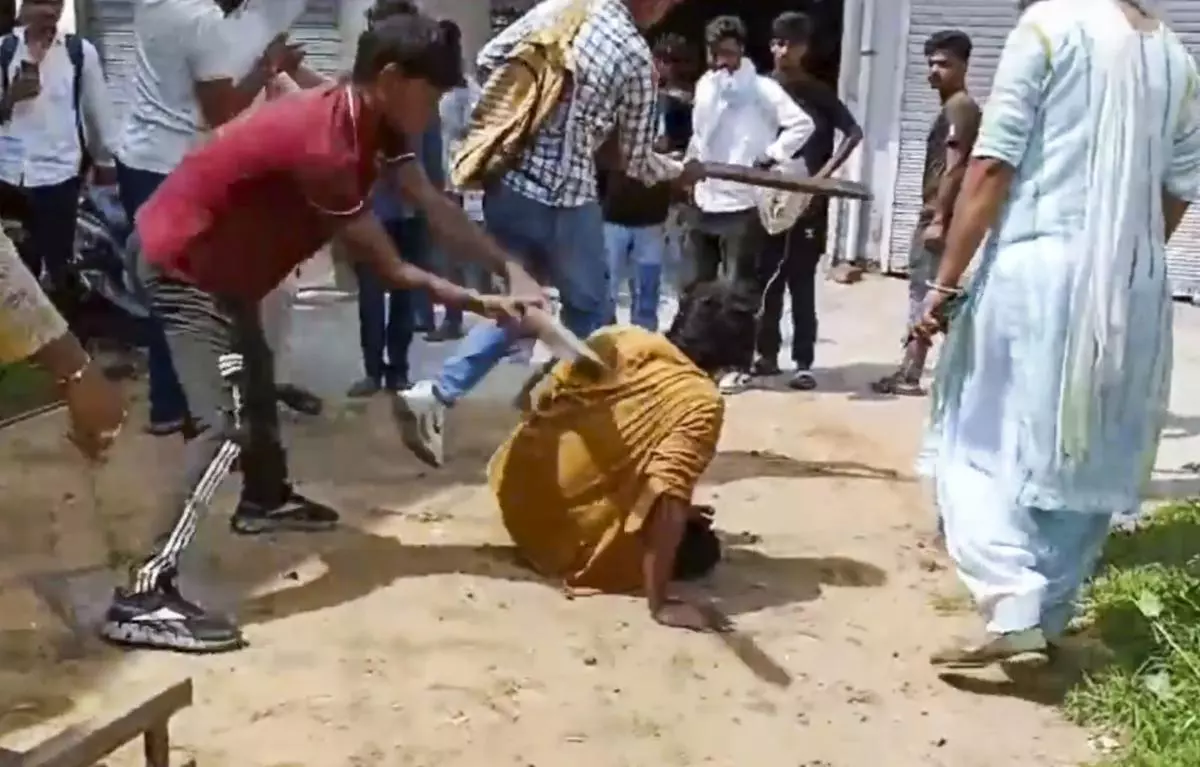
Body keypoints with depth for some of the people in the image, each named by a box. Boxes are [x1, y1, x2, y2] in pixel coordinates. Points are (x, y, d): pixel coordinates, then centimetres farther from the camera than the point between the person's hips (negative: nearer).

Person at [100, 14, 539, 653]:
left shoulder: (368, 124, -3)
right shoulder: (325, 145, -31)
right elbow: (389, 269, -24)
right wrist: (481, 303, -15)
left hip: (218, 257, 11)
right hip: (182, 261, -11)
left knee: (255, 380, 28)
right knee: (227, 425, -20)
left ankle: (265, 500, 53)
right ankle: (144, 598, -21)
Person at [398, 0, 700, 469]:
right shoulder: (636, 57, -6)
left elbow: (487, 61, 9)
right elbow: (635, 162, 2)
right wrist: (677, 173, 22)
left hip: (505, 185, 6)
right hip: (564, 199, -6)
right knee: (589, 310, 16)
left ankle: (435, 395, 9)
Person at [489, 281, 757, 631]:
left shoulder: (617, 337, 0)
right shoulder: (701, 403, -19)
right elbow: (667, 495, -30)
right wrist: (660, 604, -26)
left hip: (514, 492, 7)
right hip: (572, 541, -7)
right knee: (702, 549, 13)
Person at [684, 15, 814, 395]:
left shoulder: (762, 89, -7)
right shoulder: (704, 86, 12)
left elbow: (802, 124, -14)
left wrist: (770, 156, -18)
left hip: (742, 203, -6)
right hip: (704, 200, 6)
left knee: (739, 286, -2)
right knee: (698, 284, 11)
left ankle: (739, 364, 3)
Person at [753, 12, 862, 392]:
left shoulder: (819, 93, 0)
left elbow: (854, 132, -1)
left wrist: (824, 174, -11)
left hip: (807, 202, -2)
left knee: (801, 283, -1)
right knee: (765, 280, 7)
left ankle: (803, 362, 3)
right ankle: (767, 354, 18)